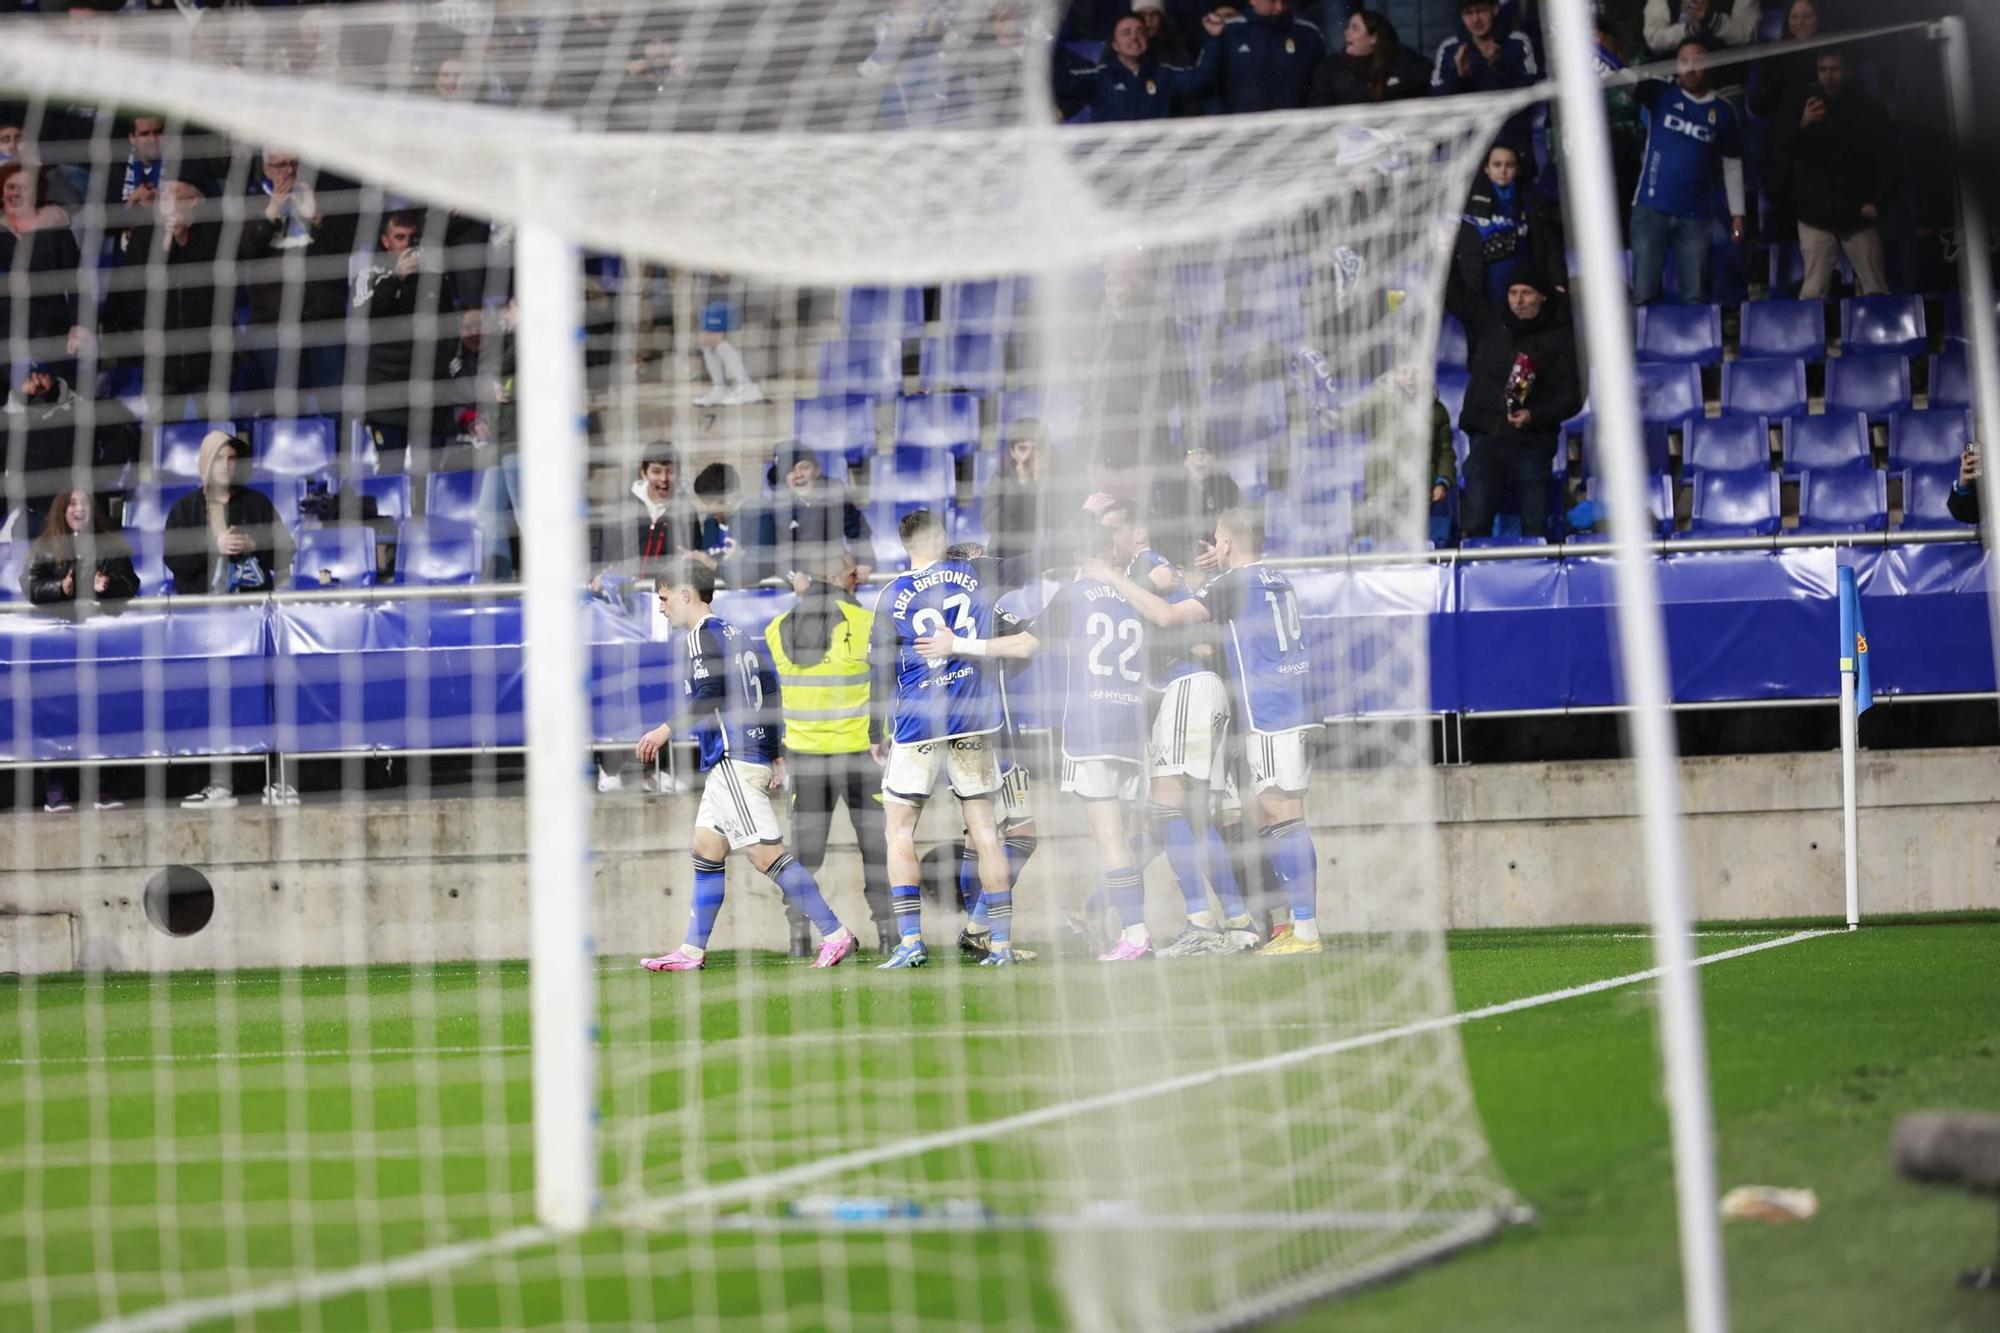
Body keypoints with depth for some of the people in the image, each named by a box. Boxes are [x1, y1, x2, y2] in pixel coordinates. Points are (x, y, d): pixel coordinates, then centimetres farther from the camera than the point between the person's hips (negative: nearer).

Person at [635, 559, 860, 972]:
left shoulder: (702, 636, -8)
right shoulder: (735, 634, 20)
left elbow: (708, 697, -20)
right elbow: (769, 692, 21)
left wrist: (666, 730, -15)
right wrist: (777, 756, 22)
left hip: (733, 760, -10)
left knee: (767, 853, -12)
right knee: (706, 849, 12)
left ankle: (835, 934, -15)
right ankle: (692, 951, 13)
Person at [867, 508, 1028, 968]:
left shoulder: (893, 597, -3)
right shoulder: (972, 576, 3)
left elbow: (881, 671, -2)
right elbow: (1010, 633, 10)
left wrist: (876, 734, 5)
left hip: (916, 724, -3)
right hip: (974, 722, 3)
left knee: (899, 831, 4)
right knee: (985, 831, 6)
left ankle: (910, 941, -6)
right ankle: (1002, 943, 3)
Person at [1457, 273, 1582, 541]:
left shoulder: (1559, 337, 1)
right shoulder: (1491, 326, 12)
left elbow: (1571, 398, -3)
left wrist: (1534, 416, -17)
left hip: (1531, 445, -3)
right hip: (1486, 438, 3)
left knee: (1535, 528, -1)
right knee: (1475, 527, -5)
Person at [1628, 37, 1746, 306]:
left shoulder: (1723, 112, 6)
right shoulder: (1661, 94, 3)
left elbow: (1732, 166, 11)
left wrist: (1737, 214, 7)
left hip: (1695, 216, 1)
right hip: (1651, 210, -1)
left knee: (1695, 298, 0)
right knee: (1643, 295, -4)